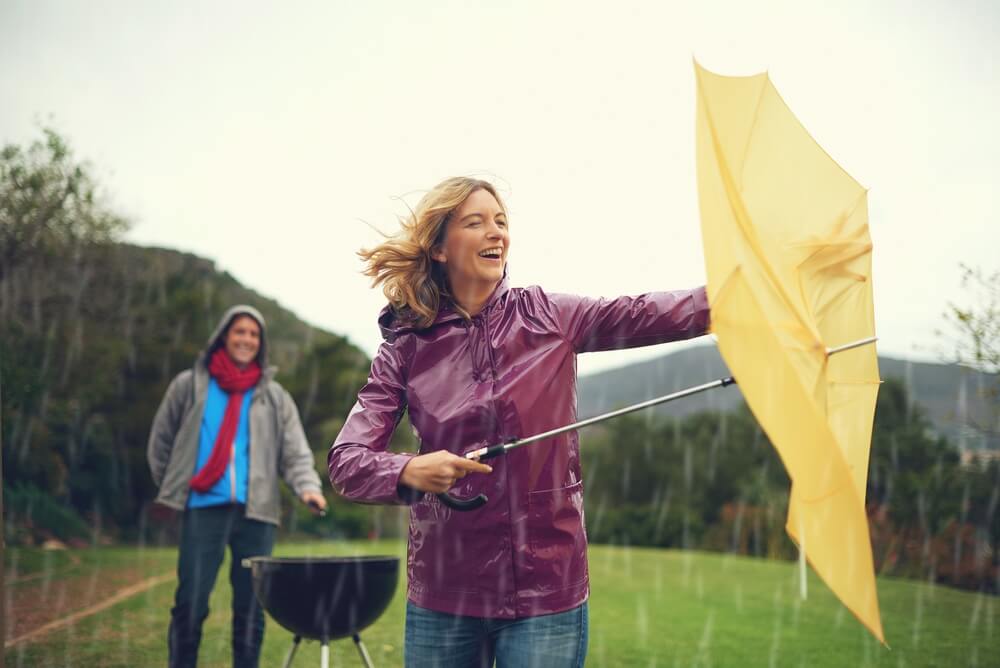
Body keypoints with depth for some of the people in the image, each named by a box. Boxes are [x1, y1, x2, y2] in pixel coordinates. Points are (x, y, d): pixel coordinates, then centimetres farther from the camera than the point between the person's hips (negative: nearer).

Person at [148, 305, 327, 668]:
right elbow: (160, 441, 16)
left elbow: (295, 452, 5)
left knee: (251, 608, 4)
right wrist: (171, 487, 13)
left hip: (256, 512, 2)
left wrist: (307, 486, -13)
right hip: (203, 509, -1)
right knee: (190, 604, -3)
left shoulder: (274, 396, 12)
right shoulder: (189, 385, 8)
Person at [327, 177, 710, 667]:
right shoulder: (406, 347, -1)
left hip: (547, 588, 0)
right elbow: (346, 459, -8)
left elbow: (654, 314, -10)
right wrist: (409, 471, -28)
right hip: (443, 594, 0)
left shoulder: (549, 317, 1)